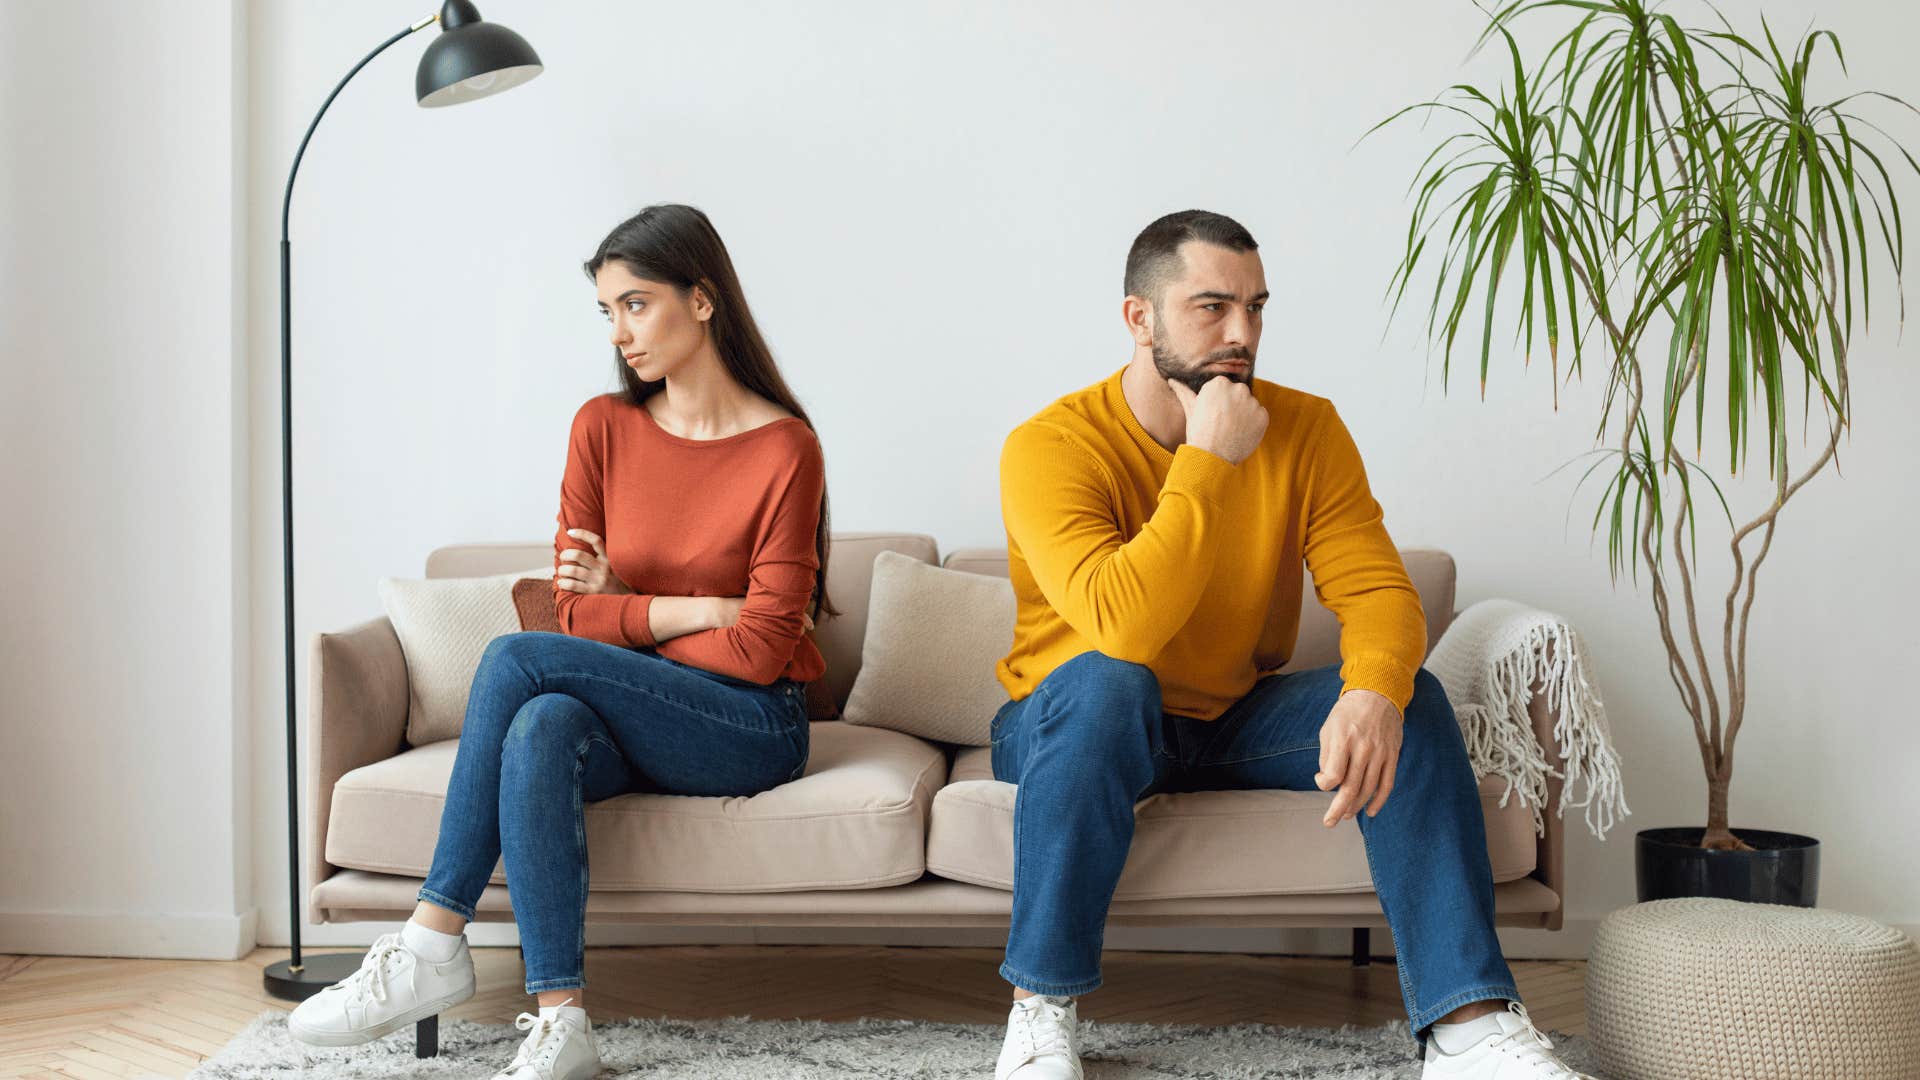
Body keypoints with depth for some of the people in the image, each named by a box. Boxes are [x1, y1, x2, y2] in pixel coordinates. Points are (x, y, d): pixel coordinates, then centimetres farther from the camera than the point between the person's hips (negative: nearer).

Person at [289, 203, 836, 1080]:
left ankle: (434, 940, -19)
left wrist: (623, 610, -4)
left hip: (751, 727, -4)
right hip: (630, 723, 4)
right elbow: (575, 612, 5)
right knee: (541, 728, -33)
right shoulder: (603, 427, 7)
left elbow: (761, 650, -11)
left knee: (516, 659, -25)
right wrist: (695, 611, -8)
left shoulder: (784, 450, -8)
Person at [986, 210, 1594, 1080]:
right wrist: (1208, 460, -31)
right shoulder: (1050, 448, -20)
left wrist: (1373, 692, -35)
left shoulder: (1306, 430, -5)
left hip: (1238, 721, 4)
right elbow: (1123, 628, -33)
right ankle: (1042, 1010, -26)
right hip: (1078, 728, -4)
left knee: (1407, 694, -20)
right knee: (1105, 682, -37)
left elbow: (1376, 588, -13)